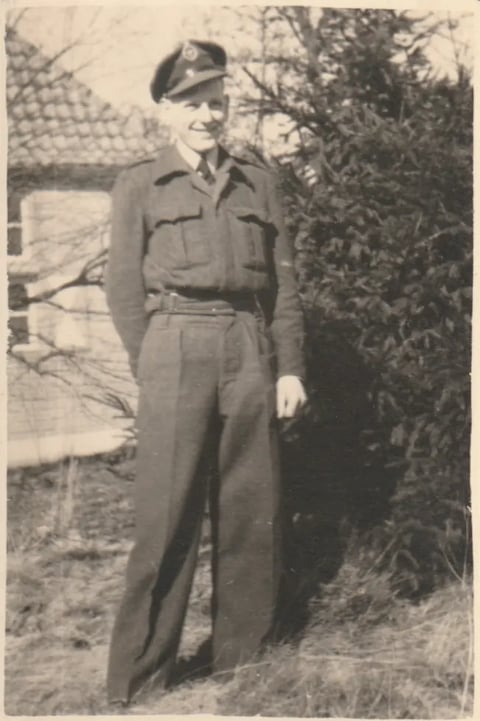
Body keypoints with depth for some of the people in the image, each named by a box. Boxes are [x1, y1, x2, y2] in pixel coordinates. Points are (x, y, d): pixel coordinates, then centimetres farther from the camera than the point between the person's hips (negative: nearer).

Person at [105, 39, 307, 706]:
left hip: (251, 352, 4)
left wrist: (290, 367, 5)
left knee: (252, 508, 7)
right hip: (176, 352, -3)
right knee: (166, 514, -4)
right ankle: (137, 677, 7)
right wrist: (151, 371, -3)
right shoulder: (139, 186, 7)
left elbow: (284, 282, 13)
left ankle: (245, 659, 22)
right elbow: (124, 287, 3)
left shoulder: (257, 182, 16)